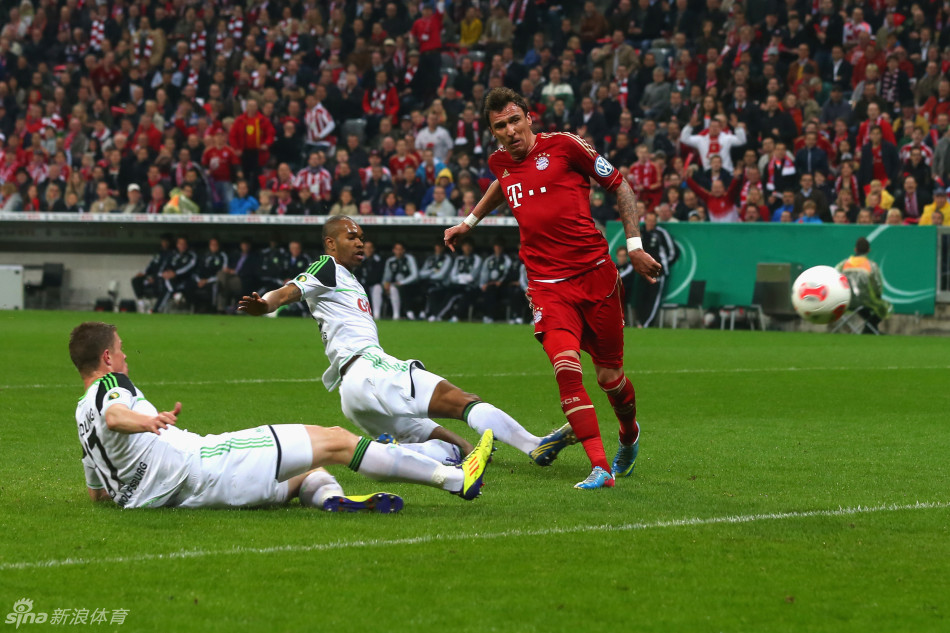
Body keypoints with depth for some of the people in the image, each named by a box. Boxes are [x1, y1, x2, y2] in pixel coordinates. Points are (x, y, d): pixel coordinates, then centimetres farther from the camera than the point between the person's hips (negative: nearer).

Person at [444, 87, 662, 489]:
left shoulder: (563, 146, -5)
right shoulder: (500, 162, 9)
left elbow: (619, 185, 4)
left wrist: (634, 245, -2)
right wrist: (469, 222, 37)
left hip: (595, 274, -2)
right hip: (547, 285, 2)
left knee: (610, 377, 7)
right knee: (566, 367, -21)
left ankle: (629, 436, 41)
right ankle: (600, 468, -22)